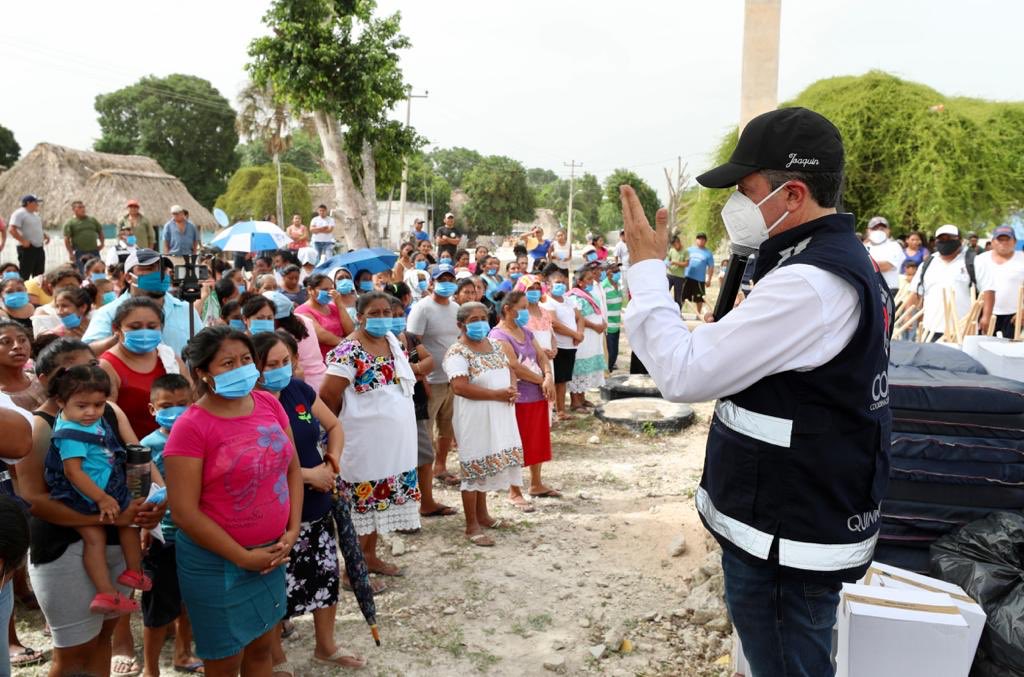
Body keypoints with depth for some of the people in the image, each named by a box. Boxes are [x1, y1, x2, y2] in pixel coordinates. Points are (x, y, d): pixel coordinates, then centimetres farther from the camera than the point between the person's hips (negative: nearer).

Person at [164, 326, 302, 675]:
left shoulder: (269, 404, -1)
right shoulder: (191, 426, -18)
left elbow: (292, 468, 8)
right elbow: (184, 512, -18)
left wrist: (292, 531, -2)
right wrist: (243, 557, -15)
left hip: (273, 552, 5)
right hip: (217, 563, -5)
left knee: (262, 647, 20)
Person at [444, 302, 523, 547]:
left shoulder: (496, 344, 12)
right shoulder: (457, 352, -13)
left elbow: (510, 369, 19)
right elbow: (459, 387, -23)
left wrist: (512, 388, -5)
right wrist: (497, 394, -23)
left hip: (500, 415, 8)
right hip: (475, 418, -8)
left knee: (488, 464, 16)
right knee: (474, 468, -1)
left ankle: (482, 514, 31)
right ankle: (472, 526, 7)